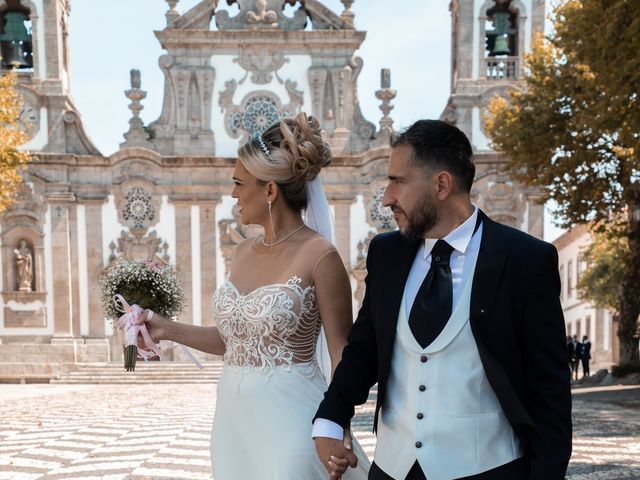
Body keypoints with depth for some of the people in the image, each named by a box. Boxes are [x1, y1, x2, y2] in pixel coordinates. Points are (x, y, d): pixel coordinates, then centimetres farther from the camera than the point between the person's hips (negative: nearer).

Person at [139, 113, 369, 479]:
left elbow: (343, 354, -12)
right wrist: (169, 330, 15)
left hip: (288, 417, -7)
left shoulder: (320, 256, -13)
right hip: (235, 416, 7)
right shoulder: (245, 252, 7)